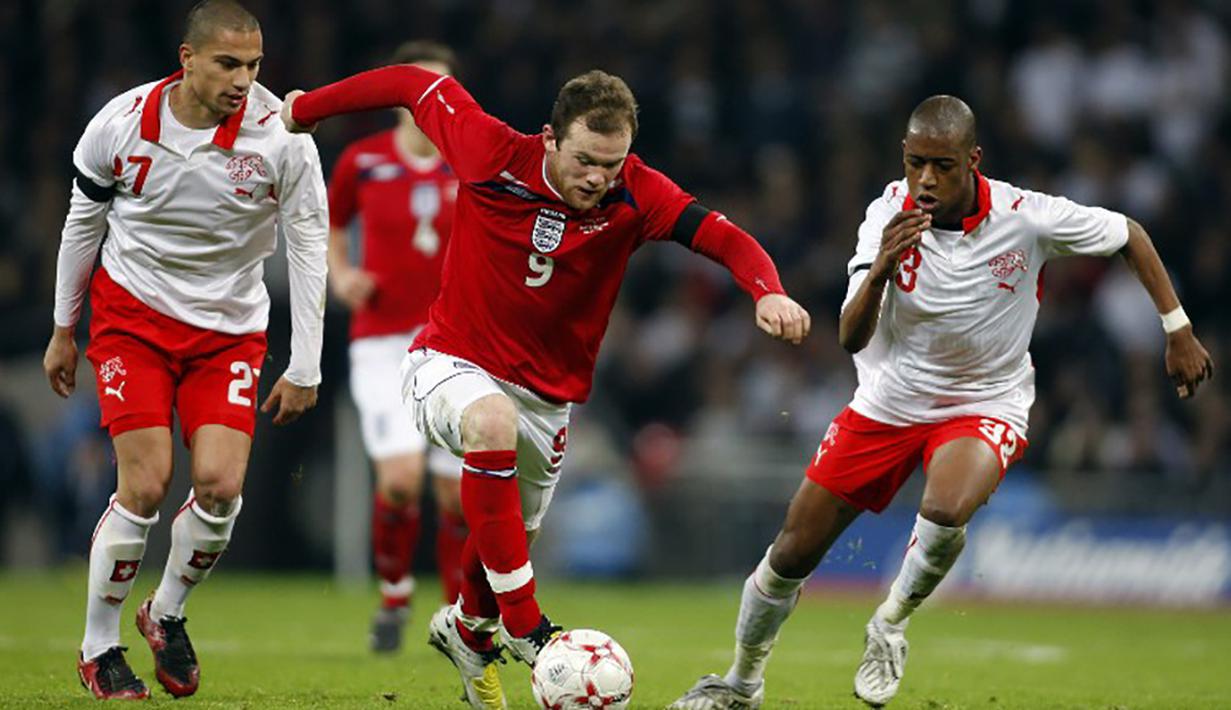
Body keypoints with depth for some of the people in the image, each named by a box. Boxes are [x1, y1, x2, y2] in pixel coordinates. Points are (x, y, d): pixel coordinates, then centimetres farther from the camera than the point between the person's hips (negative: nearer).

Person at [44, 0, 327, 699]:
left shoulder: (281, 135, -15)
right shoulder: (121, 125, -14)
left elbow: (308, 247, -7)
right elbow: (82, 223, 3)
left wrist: (304, 369, -7)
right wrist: (64, 331, 11)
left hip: (229, 327, 1)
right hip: (133, 312, -1)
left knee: (221, 484, -13)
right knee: (146, 485, -12)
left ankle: (167, 614, 16)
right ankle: (99, 648, 6)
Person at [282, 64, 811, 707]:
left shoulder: (636, 196, -17)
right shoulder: (493, 156, -21)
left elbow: (725, 238, -26)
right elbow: (415, 84, -8)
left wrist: (768, 292, -46)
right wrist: (306, 109, 2)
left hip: (546, 396, 3)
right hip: (449, 364, -3)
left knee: (512, 540, 17)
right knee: (492, 422, -38)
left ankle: (469, 629, 55)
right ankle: (521, 623, -30)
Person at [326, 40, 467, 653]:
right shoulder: (362, 161, -1)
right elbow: (329, 226, 16)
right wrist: (341, 277, -2)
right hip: (382, 343, -1)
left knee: (458, 492, 0)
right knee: (400, 477, -19)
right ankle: (394, 593, 8)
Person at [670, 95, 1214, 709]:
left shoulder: (1027, 218, -21)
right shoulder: (888, 215, -15)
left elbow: (1130, 237, -3)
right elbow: (851, 338, -19)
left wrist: (1178, 330, -3)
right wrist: (881, 267, -37)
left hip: (985, 404, -3)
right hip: (888, 401, 3)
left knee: (945, 510, -36)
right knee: (791, 554, 4)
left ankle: (890, 625, -6)